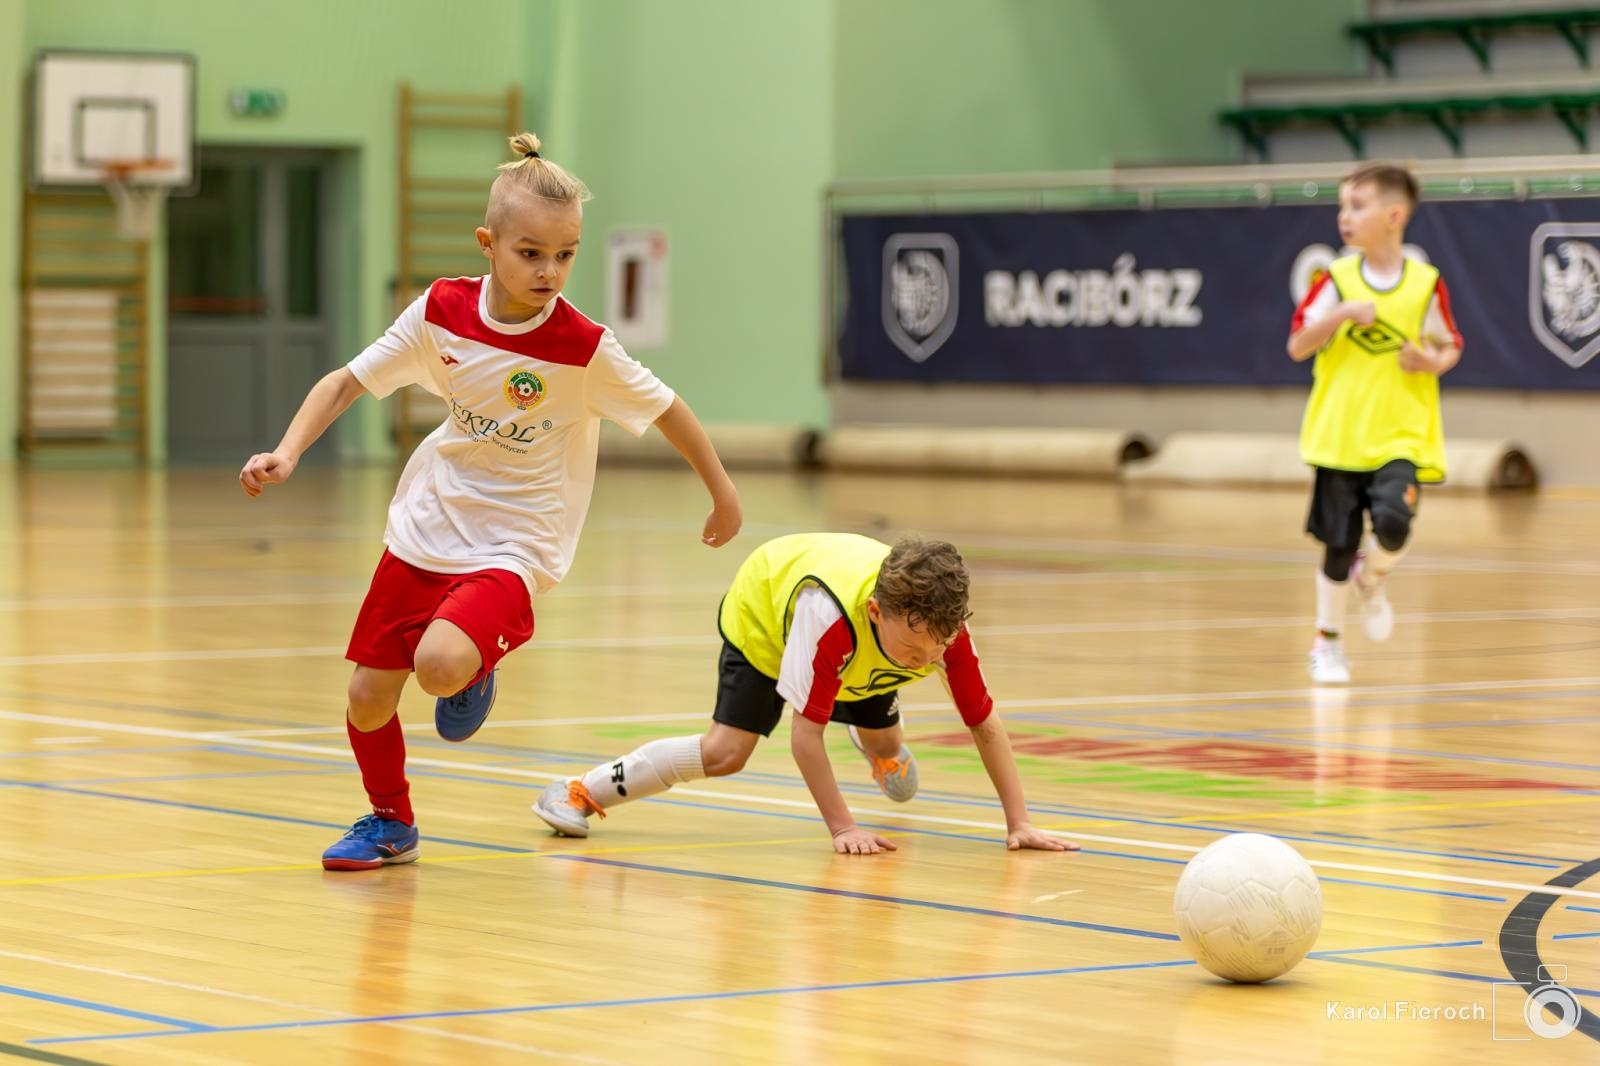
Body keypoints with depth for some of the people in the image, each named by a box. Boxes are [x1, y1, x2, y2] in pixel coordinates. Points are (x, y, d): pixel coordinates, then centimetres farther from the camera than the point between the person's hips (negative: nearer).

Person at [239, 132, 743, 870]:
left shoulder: (584, 349, -17)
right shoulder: (440, 312, -8)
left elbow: (665, 410, -2)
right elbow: (348, 382, 0)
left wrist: (723, 497, 9)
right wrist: (287, 454, -14)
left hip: (515, 546, -4)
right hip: (425, 530, 4)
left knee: (441, 663, -31)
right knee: (367, 697, 5)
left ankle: (475, 672, 7)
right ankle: (390, 822, 33)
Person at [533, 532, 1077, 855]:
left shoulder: (945, 629, -37)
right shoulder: (830, 616, -48)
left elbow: (985, 724, -27)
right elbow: (805, 732, -41)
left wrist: (1019, 824, -29)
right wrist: (843, 828, -42)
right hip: (766, 602, -5)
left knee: (885, 746, 17)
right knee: (725, 752, -18)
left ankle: (877, 747, 57)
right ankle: (580, 793, -5)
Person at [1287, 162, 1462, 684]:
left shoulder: (1426, 282, -2)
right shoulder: (1337, 280, -2)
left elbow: (1450, 346, 10)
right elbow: (1298, 347, -4)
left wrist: (1433, 362, -11)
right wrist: (1340, 315, -18)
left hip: (1402, 436, -1)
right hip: (1340, 437, 1)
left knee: (1393, 523, -23)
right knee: (1339, 545, 5)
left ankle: (1373, 580, 11)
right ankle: (1327, 641, 24)